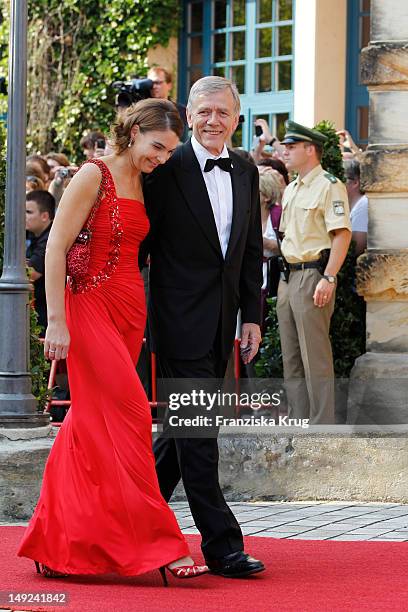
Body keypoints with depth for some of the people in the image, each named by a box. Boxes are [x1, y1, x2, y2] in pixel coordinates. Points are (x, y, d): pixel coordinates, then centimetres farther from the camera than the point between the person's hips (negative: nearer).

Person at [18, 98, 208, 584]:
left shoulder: (141, 185, 13)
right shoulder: (94, 176, -9)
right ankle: (157, 547, -9)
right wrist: (56, 320, -19)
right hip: (92, 308, -8)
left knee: (92, 425, 10)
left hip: (129, 312, 8)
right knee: (127, 421, -10)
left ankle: (56, 546, 18)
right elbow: (56, 247, -13)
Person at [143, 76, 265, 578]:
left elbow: (251, 251, 14)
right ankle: (221, 543, -6)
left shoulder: (246, 173, 10)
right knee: (196, 429, -6)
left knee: (187, 427, 12)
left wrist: (251, 317, 9)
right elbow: (142, 242, -6)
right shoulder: (167, 170, -8)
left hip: (221, 321, 6)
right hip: (181, 319, -6)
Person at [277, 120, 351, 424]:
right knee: (291, 356, 12)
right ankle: (298, 420, 19)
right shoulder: (290, 190, 18)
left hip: (314, 275, -9)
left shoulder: (329, 186, -11)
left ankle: (322, 425, -5)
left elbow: (342, 234, -17)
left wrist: (328, 279, -23)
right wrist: (284, 276, 17)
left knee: (316, 356, -8)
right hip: (289, 276, 9)